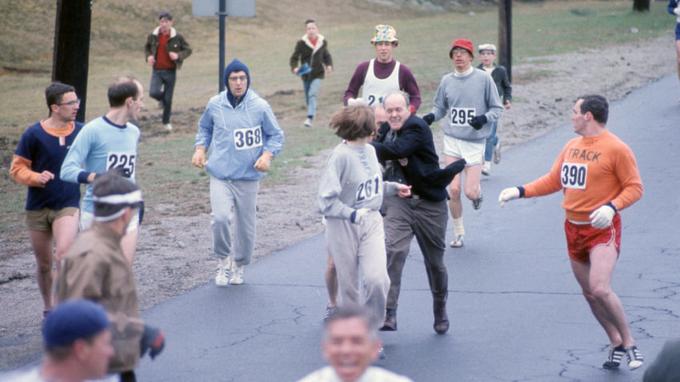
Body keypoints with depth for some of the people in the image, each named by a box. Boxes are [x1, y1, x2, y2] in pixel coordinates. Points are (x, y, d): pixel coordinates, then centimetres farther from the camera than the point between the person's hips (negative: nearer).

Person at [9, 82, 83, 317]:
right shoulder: (34, 135, -10)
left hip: (67, 206, 0)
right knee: (44, 264, 12)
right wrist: (36, 177, -21)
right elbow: (17, 169, -5)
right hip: (37, 208, 0)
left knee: (64, 254, -23)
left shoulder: (81, 132, -3)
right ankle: (47, 307, 32)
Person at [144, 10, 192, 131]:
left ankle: (166, 122, 25)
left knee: (168, 99, 5)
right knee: (154, 93, -19)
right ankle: (162, 99, 19)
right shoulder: (153, 36, -3)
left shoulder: (177, 37, -9)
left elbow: (188, 50, 0)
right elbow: (147, 47, 16)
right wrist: (149, 56, -5)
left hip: (170, 71, -1)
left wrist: (178, 56, -19)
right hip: (157, 71, 1)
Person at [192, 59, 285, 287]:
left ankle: (239, 266, 34)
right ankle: (223, 260, 5)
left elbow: (275, 135, 5)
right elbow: (204, 128, 18)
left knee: (246, 226, 9)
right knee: (221, 218, -20)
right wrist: (200, 149, 2)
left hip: (248, 176, 0)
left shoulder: (260, 107, -5)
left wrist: (267, 155, -12)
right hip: (220, 174, 0)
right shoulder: (215, 105, -1)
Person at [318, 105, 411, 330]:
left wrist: (393, 187, 14)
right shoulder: (341, 156, -18)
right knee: (349, 284, 7)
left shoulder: (370, 150, 5)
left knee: (376, 279, -11)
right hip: (344, 227, -5)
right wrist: (353, 214, -26)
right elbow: (326, 200, -19)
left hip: (371, 222, 5)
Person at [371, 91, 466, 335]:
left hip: (429, 204, -4)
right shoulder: (386, 130, 7)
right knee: (393, 251, -19)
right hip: (398, 202, 4)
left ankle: (440, 312, 34)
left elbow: (395, 150, -30)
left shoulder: (417, 128, -15)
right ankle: (389, 314, -22)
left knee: (435, 262, 11)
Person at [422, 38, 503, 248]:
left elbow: (497, 109, -1)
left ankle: (478, 192, 29)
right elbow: (440, 107, 15)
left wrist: (484, 118, -20)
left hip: (475, 142, -2)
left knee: (470, 192, -9)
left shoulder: (484, 79, -6)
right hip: (452, 141, 3)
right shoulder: (446, 81, 4)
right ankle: (458, 233, 15)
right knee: (453, 189, -2)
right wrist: (431, 116, -6)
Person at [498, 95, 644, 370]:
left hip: (602, 229, -7)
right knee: (589, 293, 10)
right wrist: (520, 191, 4)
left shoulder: (616, 149, -12)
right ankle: (616, 343, 25)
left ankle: (629, 343, -6)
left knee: (600, 289, -22)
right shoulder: (571, 146, 9)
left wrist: (612, 207, -27)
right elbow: (553, 181, 15)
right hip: (574, 228, 7)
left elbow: (635, 188, -11)